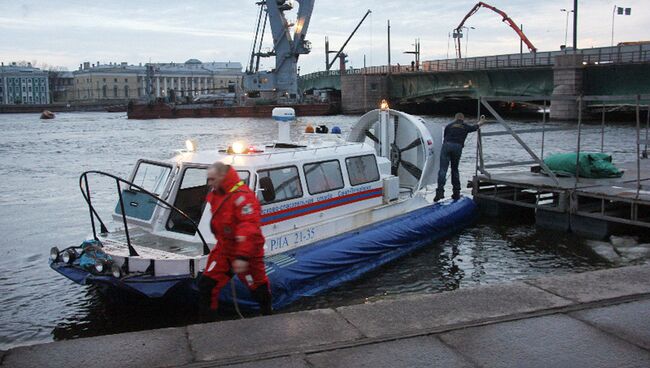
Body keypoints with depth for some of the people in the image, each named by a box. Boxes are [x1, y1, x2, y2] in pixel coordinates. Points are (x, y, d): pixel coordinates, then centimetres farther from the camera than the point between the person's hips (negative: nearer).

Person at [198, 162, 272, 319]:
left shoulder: (243, 196, -24)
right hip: (224, 248, 8)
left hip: (246, 252, -8)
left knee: (258, 287, 8)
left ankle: (268, 315, 31)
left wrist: (243, 256, -34)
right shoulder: (216, 193, 7)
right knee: (206, 285, 3)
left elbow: (249, 228, -31)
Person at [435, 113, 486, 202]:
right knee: (455, 170, 16)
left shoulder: (449, 126, 19)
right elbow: (475, 127, 41)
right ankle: (456, 193, 18)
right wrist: (481, 121, 61)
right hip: (458, 147, 1)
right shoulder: (466, 126, 21)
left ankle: (440, 192, -21)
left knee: (443, 169, -7)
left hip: (447, 145, -1)